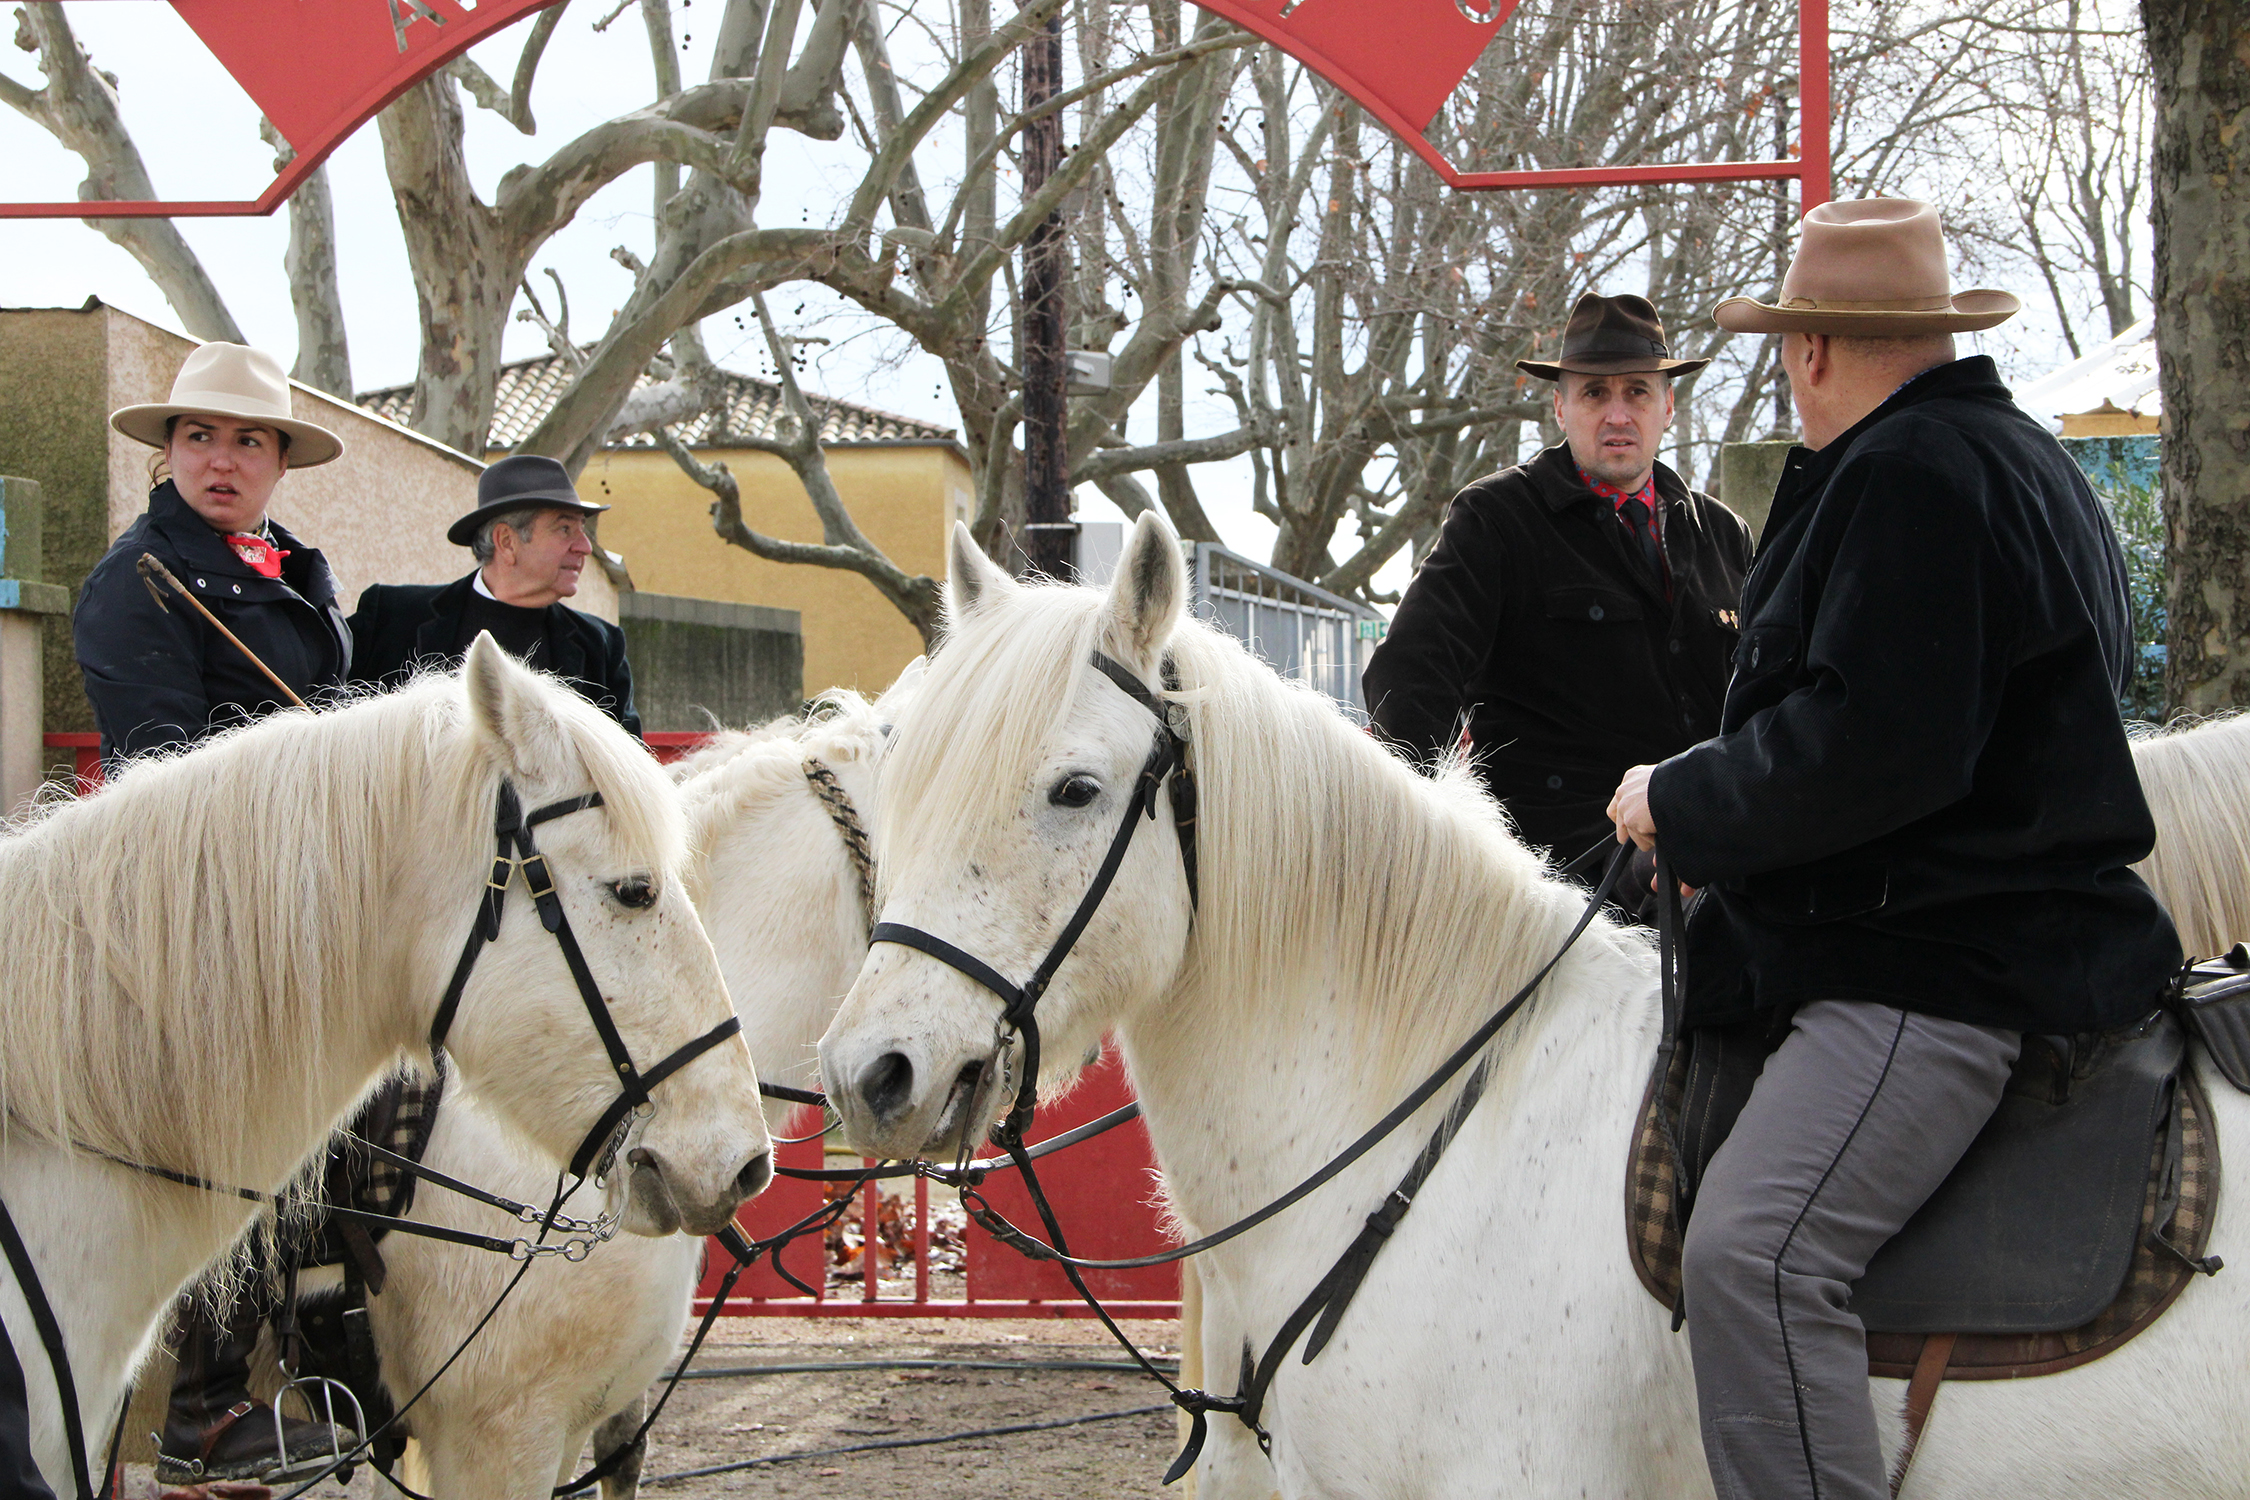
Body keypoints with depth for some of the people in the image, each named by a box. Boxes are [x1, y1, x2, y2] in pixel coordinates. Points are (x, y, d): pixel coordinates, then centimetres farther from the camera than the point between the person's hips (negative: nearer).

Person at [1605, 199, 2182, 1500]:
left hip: (1945, 963, -12)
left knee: (1753, 1248, -28)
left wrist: (1678, 804, -11)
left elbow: (1871, 748, -26)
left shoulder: (1910, 474, -16)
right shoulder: (2020, 459, 20)